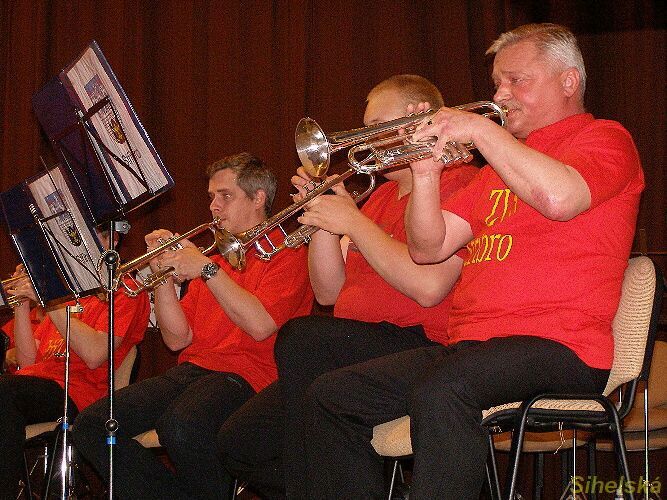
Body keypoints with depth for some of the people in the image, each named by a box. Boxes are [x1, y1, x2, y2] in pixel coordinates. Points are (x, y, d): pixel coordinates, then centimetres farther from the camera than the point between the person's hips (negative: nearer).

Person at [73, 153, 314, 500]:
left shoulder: (285, 252, 3)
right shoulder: (215, 254, 24)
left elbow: (261, 325, -15)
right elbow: (178, 339, 15)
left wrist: (206, 268, -12)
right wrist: (163, 273, 2)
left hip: (247, 375, -7)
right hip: (193, 368, 7)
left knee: (181, 425, -38)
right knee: (91, 426, -13)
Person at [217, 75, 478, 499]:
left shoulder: (458, 185, -7)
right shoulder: (381, 196, 23)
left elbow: (428, 285, -22)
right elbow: (330, 293, 19)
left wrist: (353, 221, -12)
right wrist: (323, 219, 5)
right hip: (353, 349, 9)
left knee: (303, 337, -34)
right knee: (239, 442, -3)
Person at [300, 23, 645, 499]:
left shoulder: (604, 139, 3)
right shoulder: (501, 164, 26)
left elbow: (559, 197, -22)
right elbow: (428, 249, 18)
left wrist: (480, 128, -12)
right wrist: (427, 170, 2)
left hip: (557, 347, -8)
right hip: (470, 344, 9)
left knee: (440, 390, -37)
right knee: (331, 396, -1)